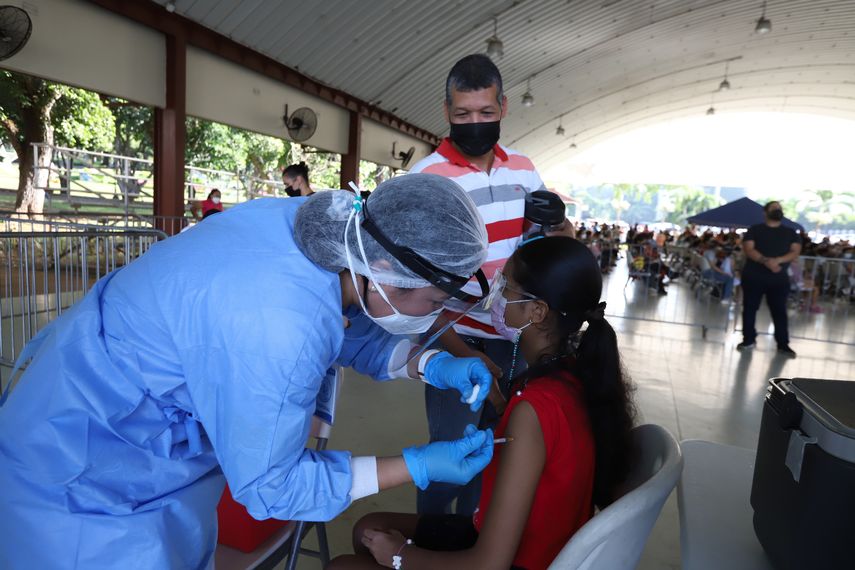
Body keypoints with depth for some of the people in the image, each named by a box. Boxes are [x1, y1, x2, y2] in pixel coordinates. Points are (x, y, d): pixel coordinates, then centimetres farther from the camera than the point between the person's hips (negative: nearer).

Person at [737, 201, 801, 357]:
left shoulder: (791, 233, 11)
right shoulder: (754, 230, 5)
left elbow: (795, 252, -2)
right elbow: (748, 249, -8)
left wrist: (777, 260, -21)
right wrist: (766, 261, -25)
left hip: (779, 279, 1)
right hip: (753, 276, -1)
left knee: (780, 311, 1)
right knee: (749, 308, 3)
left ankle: (783, 344, 7)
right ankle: (749, 340, 15)